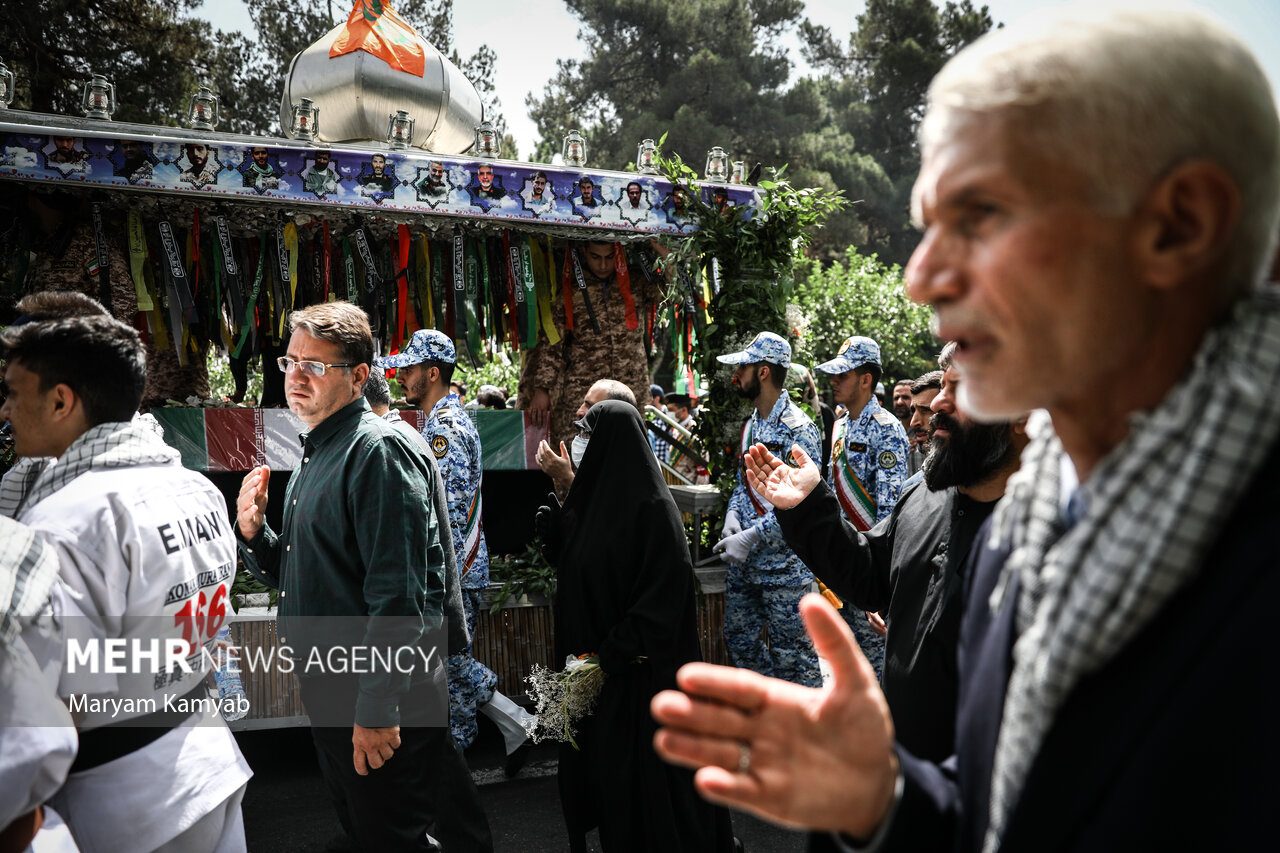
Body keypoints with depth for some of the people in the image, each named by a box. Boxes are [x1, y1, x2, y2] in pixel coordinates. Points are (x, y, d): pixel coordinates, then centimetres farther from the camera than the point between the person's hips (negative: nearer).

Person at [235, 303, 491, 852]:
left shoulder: (378, 452, -18)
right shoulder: (315, 455, 12)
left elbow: (397, 594, -24)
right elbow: (292, 576, 19)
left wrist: (378, 709, -25)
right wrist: (253, 532, -1)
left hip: (381, 701, -9)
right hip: (327, 690, 10)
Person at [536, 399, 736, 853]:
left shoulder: (651, 506, -17)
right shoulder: (594, 495, 8)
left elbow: (663, 590, -21)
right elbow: (574, 568, 16)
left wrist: (615, 654, -23)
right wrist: (553, 527, 0)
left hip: (638, 669, -8)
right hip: (596, 656, 9)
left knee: (641, 761, 2)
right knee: (599, 759, 16)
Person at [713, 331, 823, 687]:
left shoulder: (797, 429, -15)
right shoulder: (751, 424, 12)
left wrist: (750, 537, -23)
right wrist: (732, 515, 0)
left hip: (784, 564, -9)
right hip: (744, 562, 9)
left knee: (790, 655, -1)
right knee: (738, 641, 16)